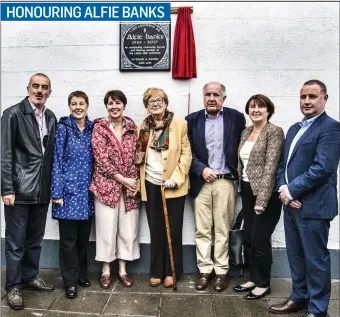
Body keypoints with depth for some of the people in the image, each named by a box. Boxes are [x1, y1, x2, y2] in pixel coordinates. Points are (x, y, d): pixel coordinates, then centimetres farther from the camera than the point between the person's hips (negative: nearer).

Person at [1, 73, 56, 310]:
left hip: (42, 190, 5)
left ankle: (30, 276, 34)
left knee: (35, 239, 17)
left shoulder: (51, 118, 8)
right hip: (19, 189, -5)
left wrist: (52, 185, 8)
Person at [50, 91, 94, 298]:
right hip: (68, 190, -3)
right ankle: (70, 281, 18)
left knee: (84, 236, 13)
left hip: (87, 191, 4)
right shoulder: (62, 128, -4)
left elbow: (96, 160, 10)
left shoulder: (92, 128, 7)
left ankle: (82, 273, 30)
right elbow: (57, 161, -6)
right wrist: (57, 192, -11)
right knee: (68, 238, 4)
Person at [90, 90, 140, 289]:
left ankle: (123, 269, 24)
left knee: (128, 228, 8)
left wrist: (134, 181, -6)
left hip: (130, 186, 3)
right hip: (107, 184, -3)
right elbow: (101, 159, -10)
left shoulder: (132, 127, 7)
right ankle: (106, 270, 23)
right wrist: (122, 179, -13)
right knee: (107, 228, 5)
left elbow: (136, 157, 6)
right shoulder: (99, 127, -3)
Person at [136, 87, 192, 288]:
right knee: (156, 230, 10)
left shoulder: (179, 124, -3)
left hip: (173, 185, -3)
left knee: (173, 230, 6)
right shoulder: (144, 127, 8)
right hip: (151, 185, 3)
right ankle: (157, 271, 23)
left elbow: (186, 153, -5)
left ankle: (171, 272, 21)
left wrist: (176, 178, -14)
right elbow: (140, 156, 14)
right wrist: (139, 180, 3)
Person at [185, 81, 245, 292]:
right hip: (201, 181, 1)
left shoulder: (236, 117, 3)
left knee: (222, 230, 7)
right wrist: (201, 169, -9)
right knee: (202, 230, 7)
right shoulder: (192, 120, 5)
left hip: (225, 181, -1)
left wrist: (237, 173, -1)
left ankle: (221, 271, 21)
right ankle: (205, 270, 20)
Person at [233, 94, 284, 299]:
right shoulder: (246, 132, 11)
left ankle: (263, 283, 20)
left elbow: (270, 167, -17)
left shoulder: (275, 132, -11)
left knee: (260, 239, 1)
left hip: (266, 194, -7)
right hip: (247, 191, 7)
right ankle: (254, 278, 30)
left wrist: (262, 200, -21)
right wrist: (242, 189, 10)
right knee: (249, 239, 13)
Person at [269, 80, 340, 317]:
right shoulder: (295, 128, 16)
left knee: (315, 259, 5)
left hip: (313, 205, -8)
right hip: (291, 203, 8)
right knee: (295, 256, 18)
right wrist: (283, 188, -3)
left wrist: (291, 191, -15)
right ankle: (299, 297, 35)